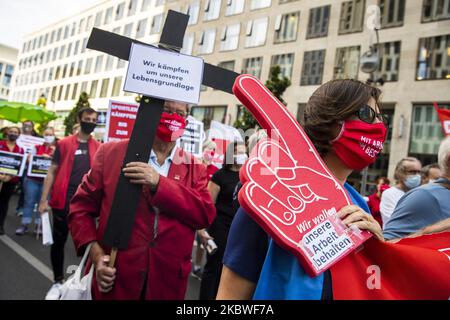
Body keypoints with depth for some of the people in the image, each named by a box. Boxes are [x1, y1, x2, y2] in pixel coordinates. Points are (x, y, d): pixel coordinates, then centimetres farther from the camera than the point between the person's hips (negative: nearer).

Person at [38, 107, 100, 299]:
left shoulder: (99, 147, 5)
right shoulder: (64, 144, 1)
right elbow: (52, 172, 2)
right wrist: (44, 199, -4)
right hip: (63, 202, -1)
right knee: (59, 242, 9)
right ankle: (58, 282, 25)